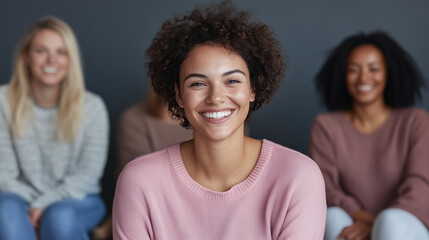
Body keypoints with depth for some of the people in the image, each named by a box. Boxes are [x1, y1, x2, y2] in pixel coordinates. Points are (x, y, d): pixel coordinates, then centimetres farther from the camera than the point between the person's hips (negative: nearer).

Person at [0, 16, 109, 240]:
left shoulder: (92, 106, -5)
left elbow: (88, 174, -5)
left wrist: (45, 205, -17)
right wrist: (30, 209, -18)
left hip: (76, 201, -1)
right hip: (23, 200, 1)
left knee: (59, 215, -35)